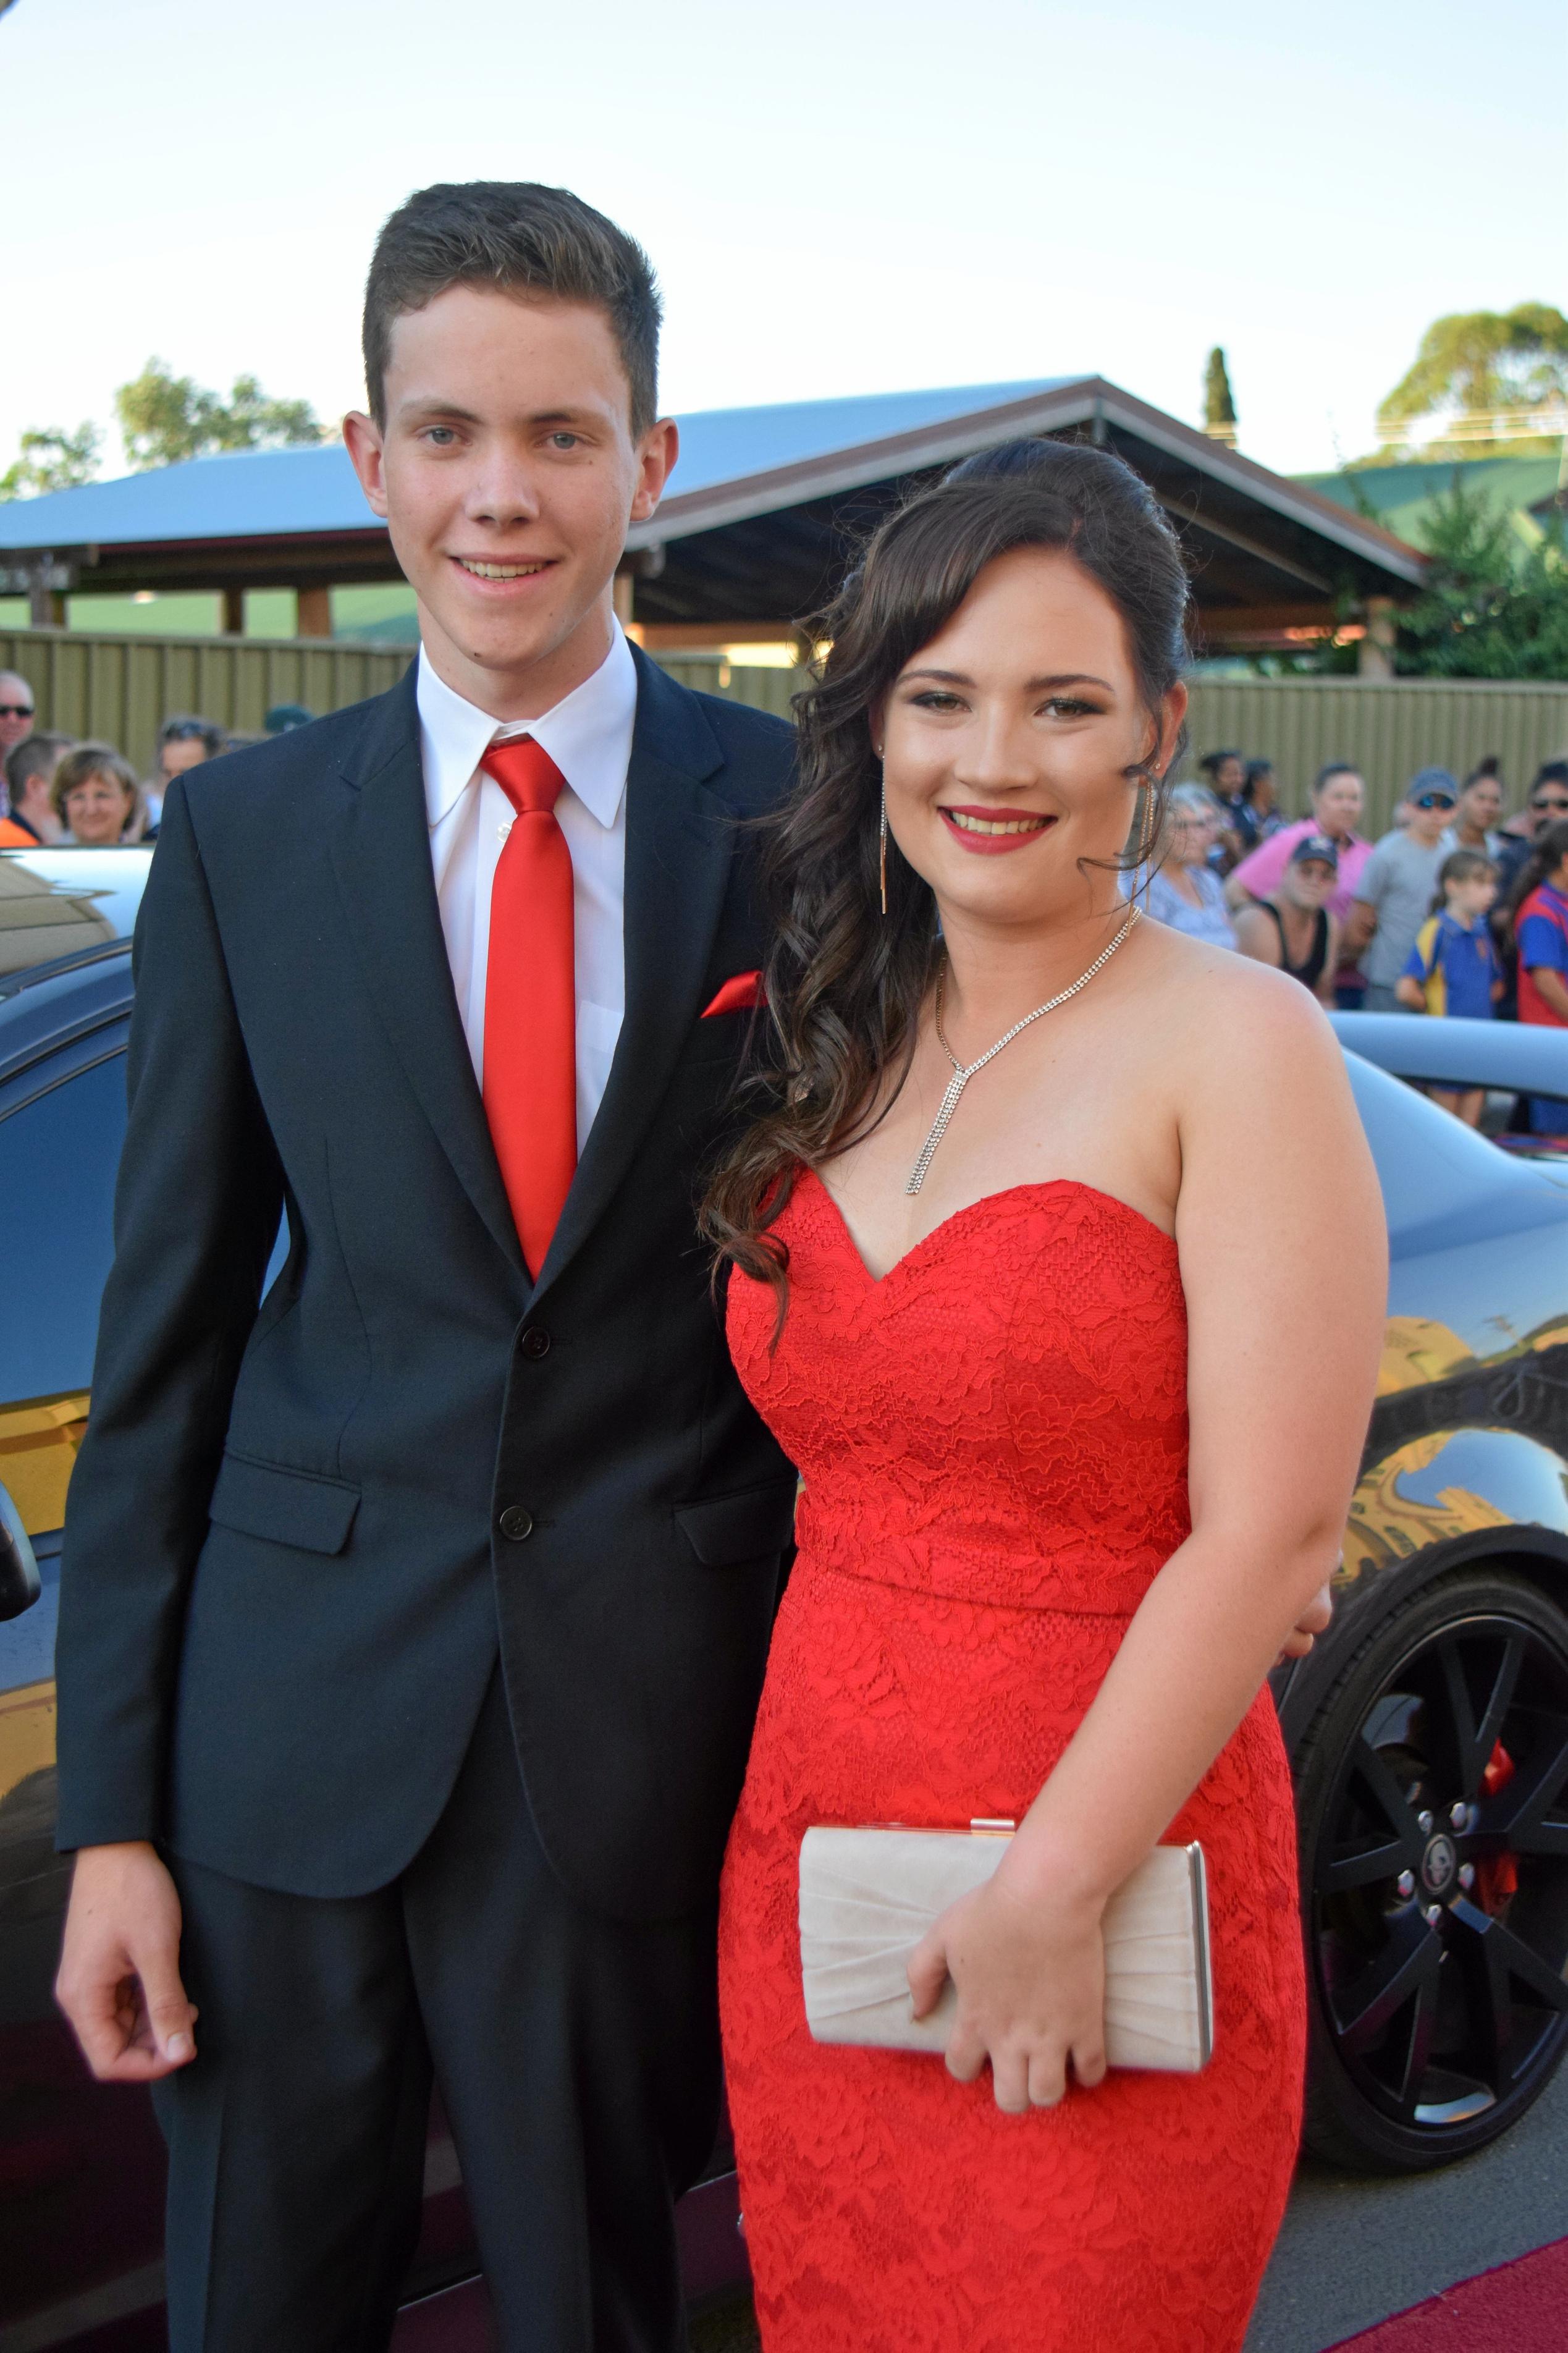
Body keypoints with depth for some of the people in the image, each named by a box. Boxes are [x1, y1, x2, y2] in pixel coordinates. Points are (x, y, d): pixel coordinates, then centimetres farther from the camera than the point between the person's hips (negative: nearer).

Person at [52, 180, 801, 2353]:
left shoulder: (800, 817, -2)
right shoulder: (244, 835, 1)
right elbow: (162, 1335, 1)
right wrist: (110, 1809, -1)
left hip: (648, 1738, -1)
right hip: (294, 1731, 1)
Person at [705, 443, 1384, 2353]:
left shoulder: (1237, 1048, -11)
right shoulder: (830, 1054, 8)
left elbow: (1271, 1532, -16)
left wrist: (1054, 1891, -17)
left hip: (1095, 1906, -5)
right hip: (806, 1851, 6)